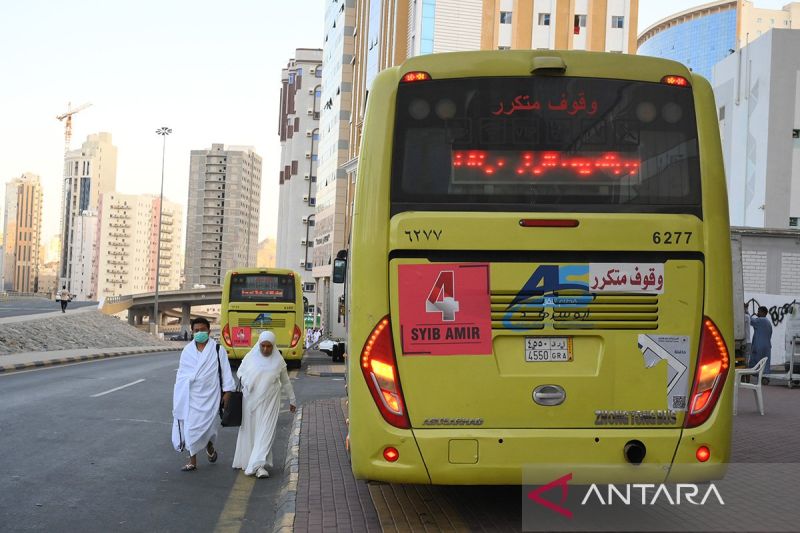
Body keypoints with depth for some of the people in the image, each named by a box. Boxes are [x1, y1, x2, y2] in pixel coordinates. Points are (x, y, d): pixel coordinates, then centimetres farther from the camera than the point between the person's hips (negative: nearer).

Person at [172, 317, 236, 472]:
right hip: (189, 394, 3)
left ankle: (209, 446, 27)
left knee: (206, 424, -6)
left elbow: (225, 371, 0)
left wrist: (227, 392, -5)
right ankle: (192, 460, 10)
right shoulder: (187, 351, 8)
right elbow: (181, 372, 13)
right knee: (190, 426, 2)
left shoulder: (218, 350, 0)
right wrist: (178, 395, 11)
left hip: (208, 395, -3)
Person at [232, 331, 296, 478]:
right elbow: (240, 372, 15)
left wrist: (292, 400, 17)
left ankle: (259, 465, -13)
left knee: (265, 432, -9)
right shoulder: (250, 357, -1)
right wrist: (245, 382, -6)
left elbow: (285, 382, 12)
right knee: (250, 431, 6)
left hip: (269, 403, -1)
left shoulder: (278, 361, 0)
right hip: (250, 400, 1)